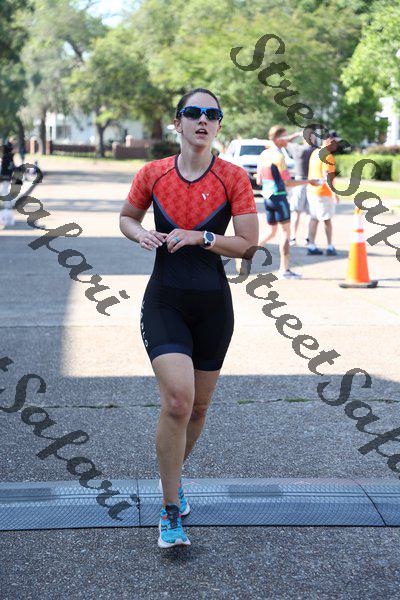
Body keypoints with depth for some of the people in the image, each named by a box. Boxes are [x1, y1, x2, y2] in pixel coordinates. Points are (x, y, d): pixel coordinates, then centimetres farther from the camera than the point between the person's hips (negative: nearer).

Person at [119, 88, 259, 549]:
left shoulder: (233, 177, -2)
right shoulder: (152, 174, 1)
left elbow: (249, 246, -4)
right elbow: (126, 217, 18)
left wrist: (201, 237, -17)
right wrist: (141, 234, -4)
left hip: (213, 306, 1)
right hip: (164, 303, -1)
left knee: (197, 406, 13)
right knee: (177, 399, -18)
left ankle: (172, 475, 42)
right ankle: (171, 510, -3)